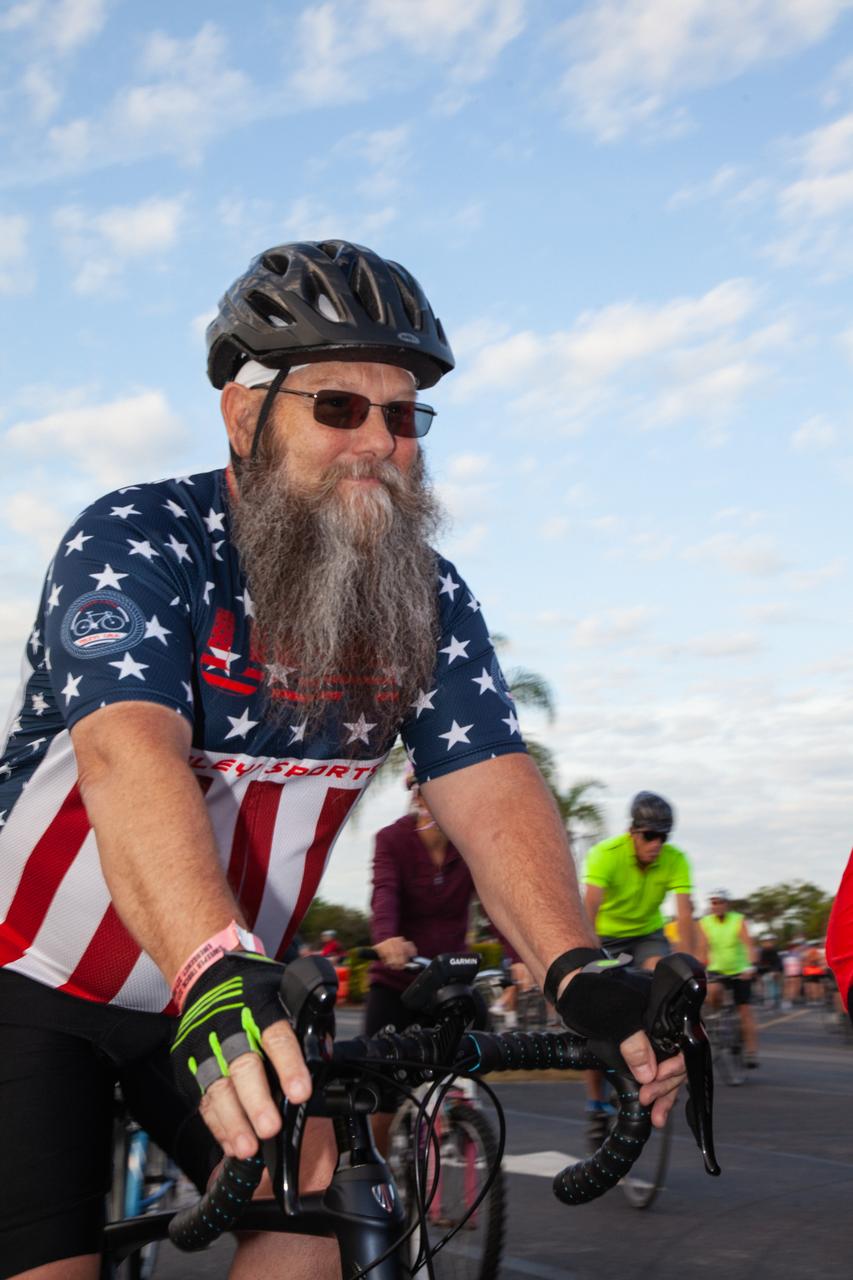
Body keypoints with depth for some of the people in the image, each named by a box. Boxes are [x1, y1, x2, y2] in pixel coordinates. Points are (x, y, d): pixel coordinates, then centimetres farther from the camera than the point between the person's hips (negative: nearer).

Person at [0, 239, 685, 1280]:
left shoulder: (428, 600, -7)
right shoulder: (137, 541, -21)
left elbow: (487, 785, -18)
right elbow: (130, 754, -37)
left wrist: (577, 970, -36)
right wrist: (218, 972, -53)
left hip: (244, 989, 4)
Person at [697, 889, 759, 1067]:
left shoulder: (738, 920, -11)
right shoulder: (704, 923, -5)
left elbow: (748, 945, -22)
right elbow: (703, 950, -7)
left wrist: (750, 966, -36)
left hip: (739, 972, -2)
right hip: (716, 970, 2)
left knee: (744, 1010, -6)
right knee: (712, 991, -29)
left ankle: (751, 1052, 0)